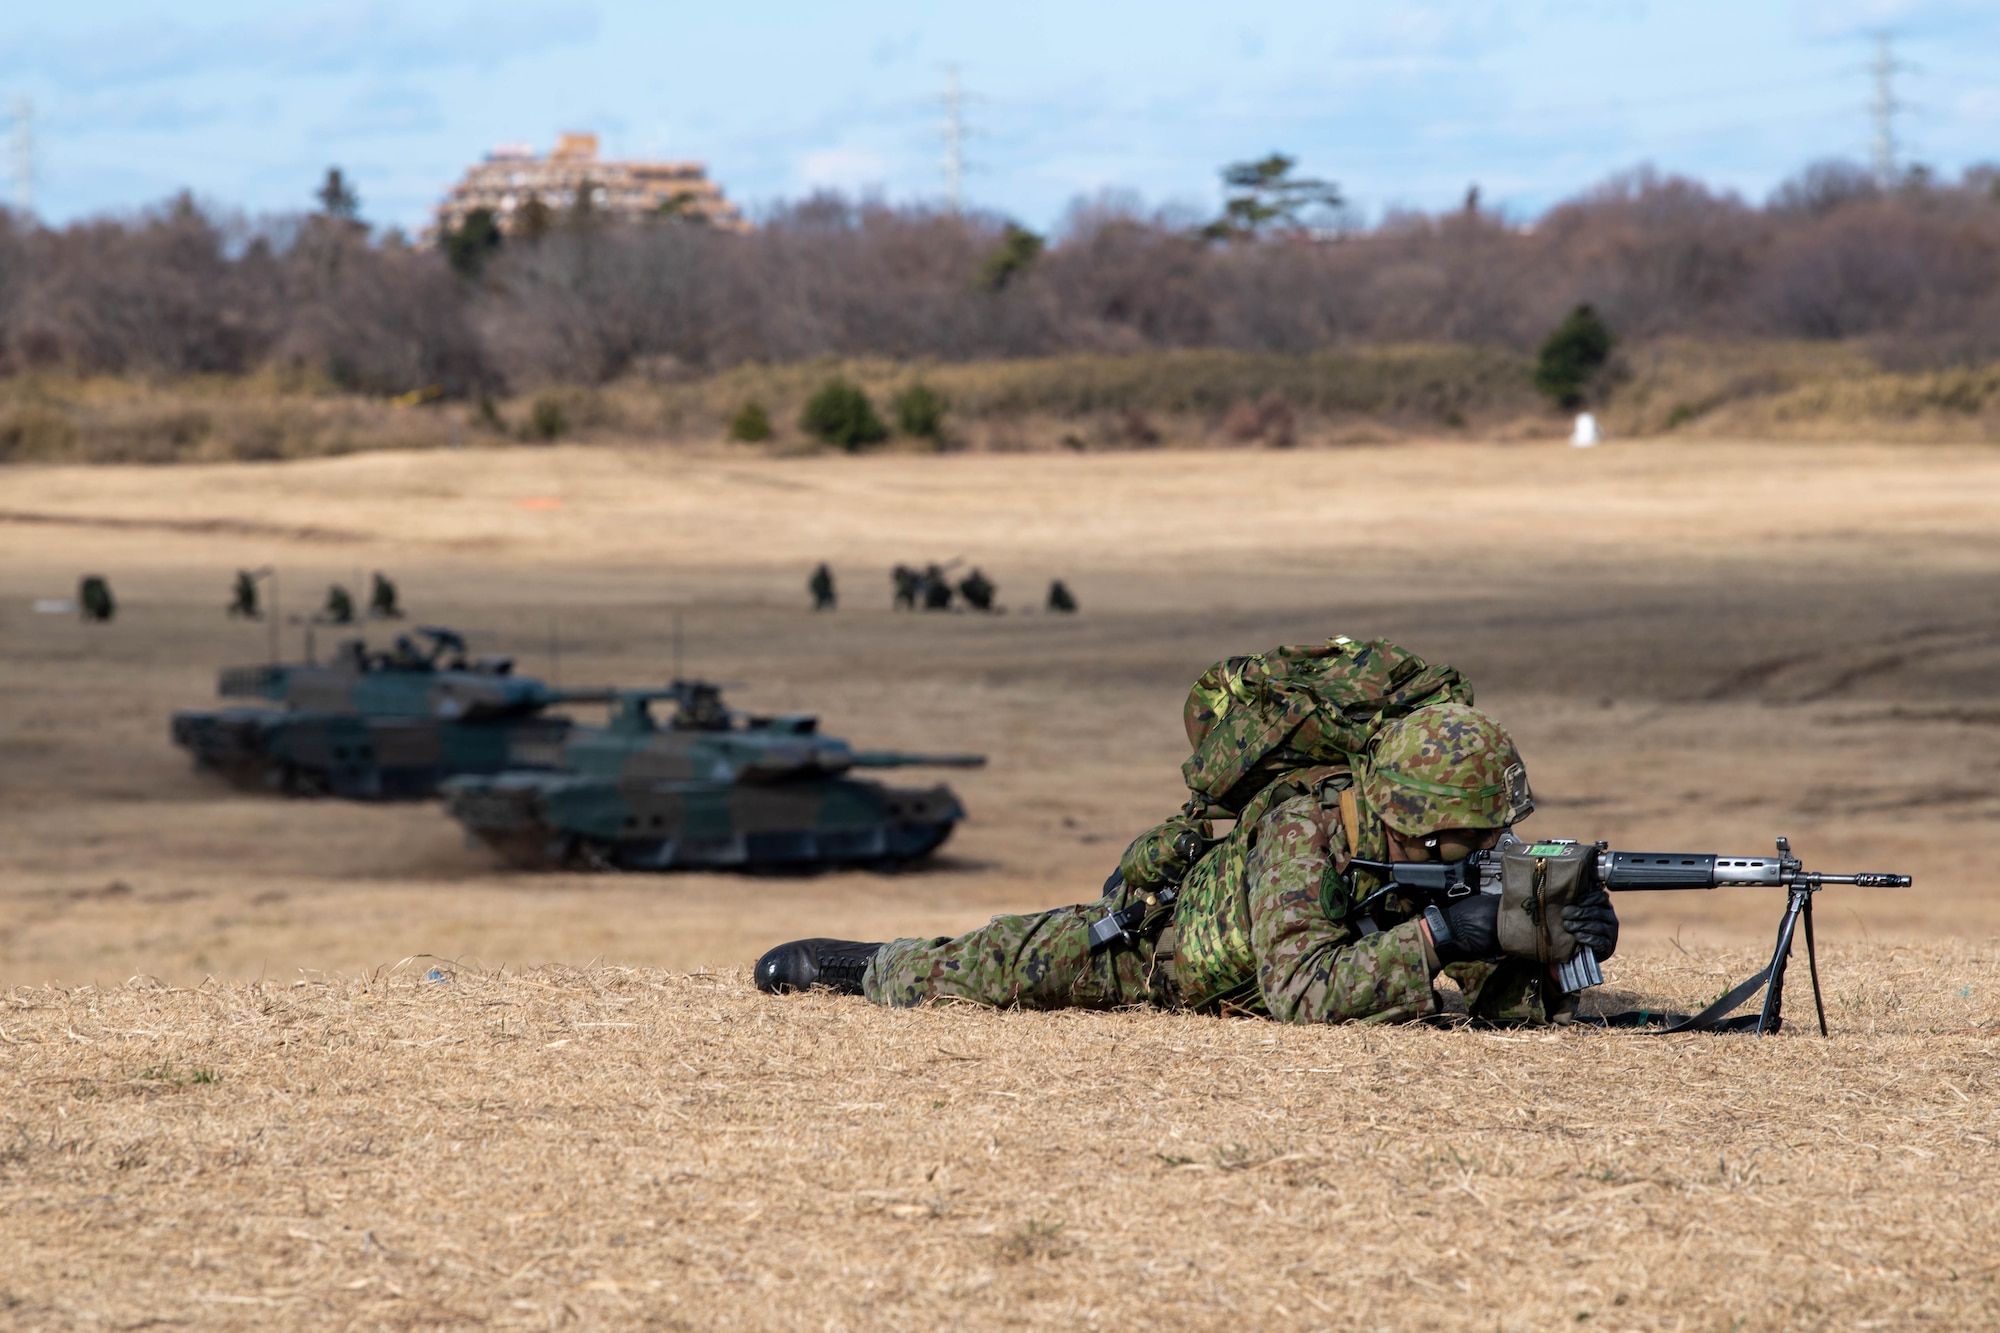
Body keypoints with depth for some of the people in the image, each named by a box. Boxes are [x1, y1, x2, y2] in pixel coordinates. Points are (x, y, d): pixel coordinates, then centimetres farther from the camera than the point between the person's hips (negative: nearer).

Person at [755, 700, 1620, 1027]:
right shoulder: (1305, 837, -42)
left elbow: (1508, 1003, -24)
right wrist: (1439, 934, -57)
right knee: (942, 977, 7)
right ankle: (858, 962, 43)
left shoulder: (1473, 861, -26)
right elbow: (1304, 996, -52)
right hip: (1151, 928, -5)